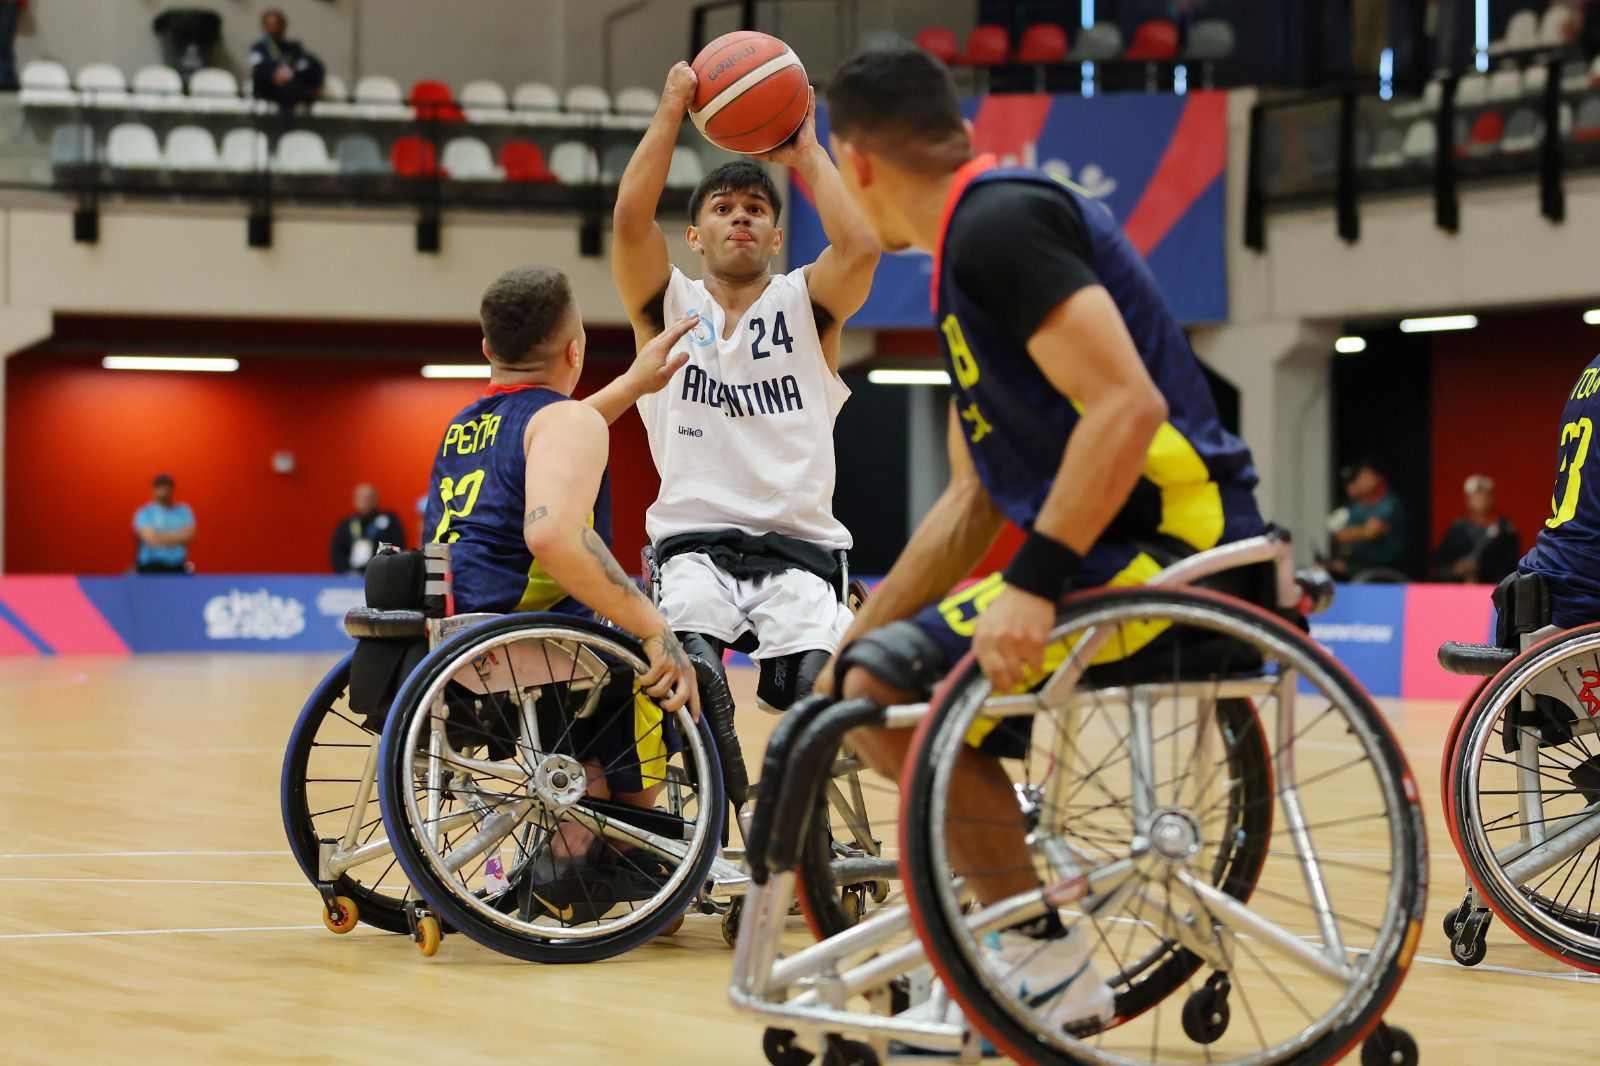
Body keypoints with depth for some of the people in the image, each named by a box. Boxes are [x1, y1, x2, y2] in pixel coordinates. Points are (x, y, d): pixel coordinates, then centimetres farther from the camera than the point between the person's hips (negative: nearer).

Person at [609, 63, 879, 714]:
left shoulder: (805, 305, 13)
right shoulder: (668, 305, 13)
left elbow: (860, 246, -9)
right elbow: (630, 219, -6)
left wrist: (805, 153, 2)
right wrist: (672, 109, -2)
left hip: (798, 545, 0)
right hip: (692, 544, 0)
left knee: (807, 686, -29)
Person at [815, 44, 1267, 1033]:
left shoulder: (1000, 224, -12)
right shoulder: (969, 253, 20)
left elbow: (1128, 407, -24)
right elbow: (974, 501, 25)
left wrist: (1035, 584, -26)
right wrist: (846, 647, 24)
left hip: (1174, 543, -11)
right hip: (1120, 548, 11)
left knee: (890, 688, -18)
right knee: (873, 676, 19)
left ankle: (1047, 956, -9)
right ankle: (998, 977, 20)